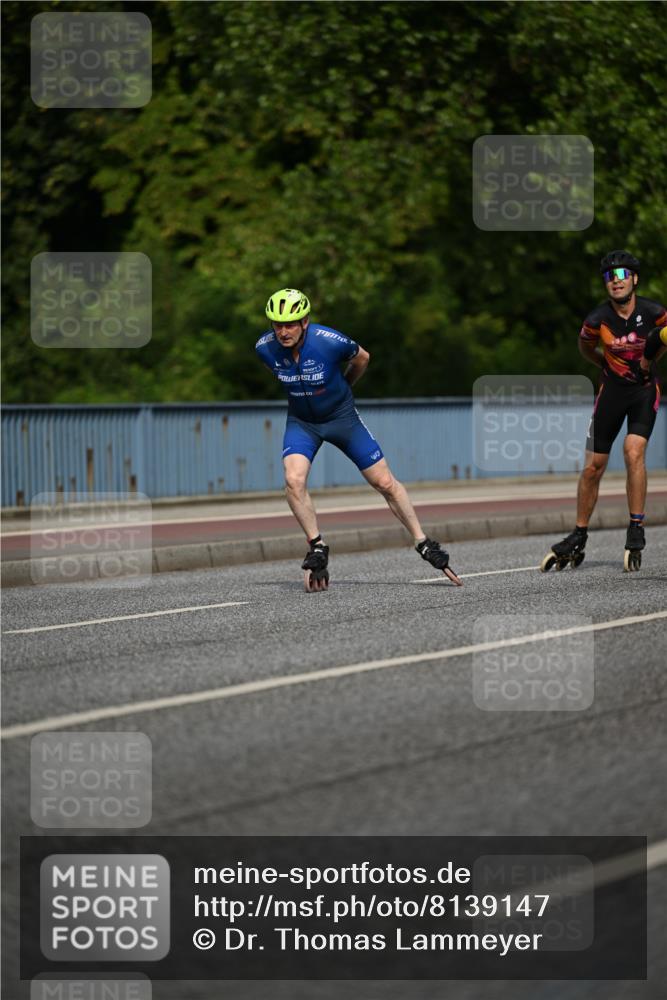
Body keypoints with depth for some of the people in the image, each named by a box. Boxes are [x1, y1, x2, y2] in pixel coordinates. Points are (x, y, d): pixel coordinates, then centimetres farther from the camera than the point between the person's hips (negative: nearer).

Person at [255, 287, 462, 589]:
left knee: (386, 484, 1)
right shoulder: (265, 348, -19)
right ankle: (317, 548, -8)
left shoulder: (329, 341, -28)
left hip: (342, 416, -2)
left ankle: (424, 544, 16)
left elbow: (361, 358, -5)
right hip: (301, 421, 2)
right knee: (294, 480, -24)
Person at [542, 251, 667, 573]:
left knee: (634, 451, -23)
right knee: (593, 467, 2)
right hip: (612, 389, 1)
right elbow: (585, 347, 10)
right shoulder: (597, 319, -13)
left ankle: (636, 530, -14)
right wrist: (611, 365, 8)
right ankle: (578, 539, 16)